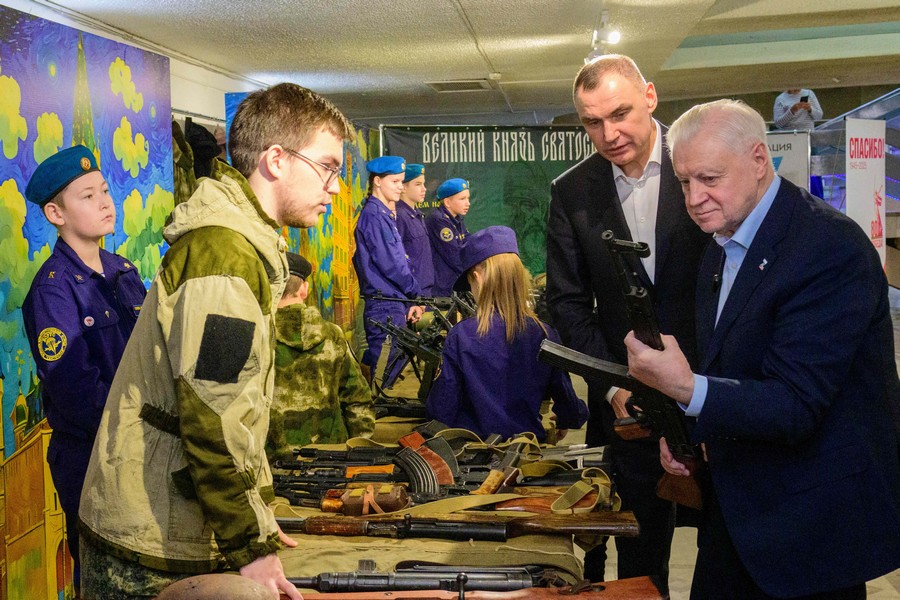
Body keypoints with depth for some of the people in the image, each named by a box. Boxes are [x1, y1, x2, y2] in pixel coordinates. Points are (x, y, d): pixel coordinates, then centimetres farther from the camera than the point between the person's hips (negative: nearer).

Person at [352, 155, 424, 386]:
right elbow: (389, 264, -17)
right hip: (383, 308, -10)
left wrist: (411, 301, 12)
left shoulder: (387, 216, 18)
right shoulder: (373, 215, -12)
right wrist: (416, 294, -8)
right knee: (379, 369, -7)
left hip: (395, 305, 10)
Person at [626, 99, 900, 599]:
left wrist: (687, 388, -39)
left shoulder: (830, 248, -21)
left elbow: (796, 406, -26)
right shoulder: (721, 252, 7)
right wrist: (686, 432, 0)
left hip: (812, 529, -8)